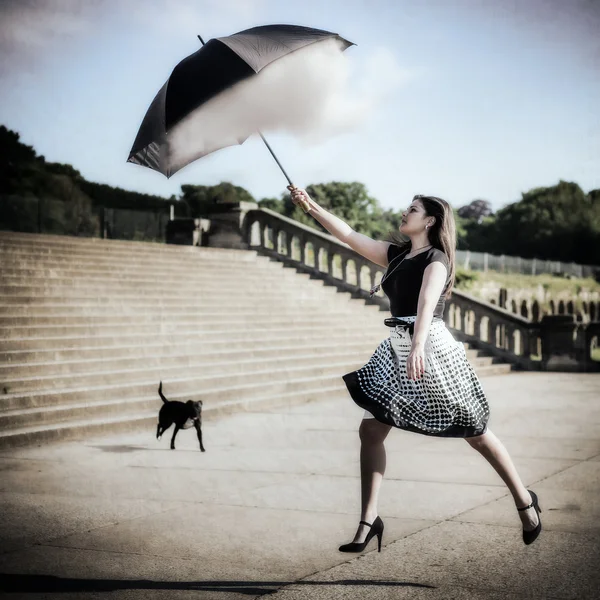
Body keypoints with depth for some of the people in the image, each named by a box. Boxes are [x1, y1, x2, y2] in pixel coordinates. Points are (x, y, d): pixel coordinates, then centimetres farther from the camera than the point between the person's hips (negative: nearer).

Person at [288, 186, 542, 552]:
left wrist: (418, 346, -40)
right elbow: (349, 235, 16)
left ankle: (525, 501, 20)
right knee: (370, 430, -5)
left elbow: (427, 302, -25)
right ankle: (369, 521, -2)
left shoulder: (436, 258, -8)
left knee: (475, 433, 2)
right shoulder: (396, 254, 14)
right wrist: (310, 205, 11)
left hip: (431, 348, -7)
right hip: (397, 350, 8)